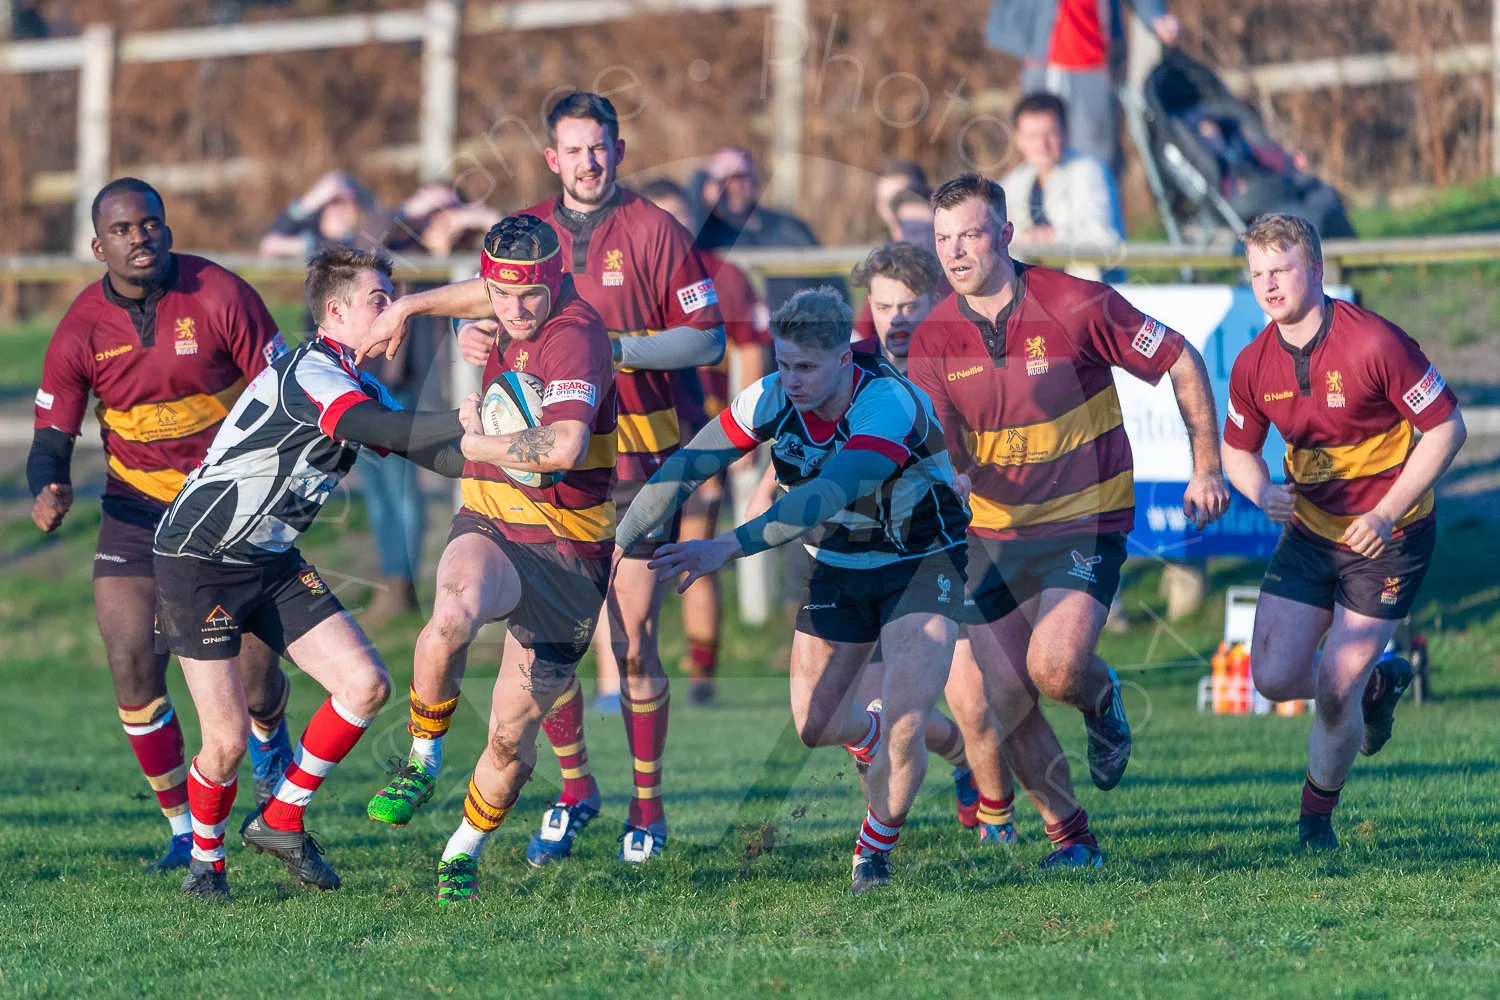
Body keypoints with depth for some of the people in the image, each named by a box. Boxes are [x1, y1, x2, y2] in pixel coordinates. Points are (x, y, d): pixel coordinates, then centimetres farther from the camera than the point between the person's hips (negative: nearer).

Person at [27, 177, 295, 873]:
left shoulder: (220, 297, -15)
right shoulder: (80, 331, -10)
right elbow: (52, 438, -6)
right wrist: (47, 491, -28)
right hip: (138, 508, 2)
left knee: (255, 679, -2)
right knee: (133, 667, -12)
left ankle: (269, 745, 38)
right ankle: (184, 829, 5)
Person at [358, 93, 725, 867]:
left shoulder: (654, 231, -3)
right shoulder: (528, 232, 9)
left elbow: (707, 338, -6)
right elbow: (487, 305, 20)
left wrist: (617, 348, -17)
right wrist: (469, 333, -4)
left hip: (637, 464, -4)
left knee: (632, 646, -2)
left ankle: (647, 807, 11)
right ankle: (574, 791, 19)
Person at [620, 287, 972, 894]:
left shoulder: (889, 405, -35)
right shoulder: (772, 399, -18)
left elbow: (830, 493, -48)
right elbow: (688, 467, -13)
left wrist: (730, 546, -57)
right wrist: (622, 543, -22)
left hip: (921, 563, -5)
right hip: (837, 564, 5)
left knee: (904, 721, -19)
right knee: (815, 726, 9)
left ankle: (875, 851, 9)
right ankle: (870, 736, 48)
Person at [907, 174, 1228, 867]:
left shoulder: (1077, 305, -13)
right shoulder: (934, 341, -3)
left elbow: (1182, 363, -3)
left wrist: (1207, 467, -1)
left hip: (1085, 525, -4)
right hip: (994, 534, 4)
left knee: (1055, 668, -26)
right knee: (977, 706, -7)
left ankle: (1101, 697, 12)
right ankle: (1068, 833, 11)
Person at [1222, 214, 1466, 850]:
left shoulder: (1374, 343, -21)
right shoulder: (1253, 366, -5)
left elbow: (1447, 428, -16)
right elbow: (1238, 449, 11)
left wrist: (1387, 514, -21)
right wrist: (1262, 492, -13)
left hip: (1387, 536, -5)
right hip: (1310, 531, 5)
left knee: (1334, 690, -11)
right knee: (1274, 676, -2)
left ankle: (1317, 815, 13)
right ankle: (1378, 683, 29)